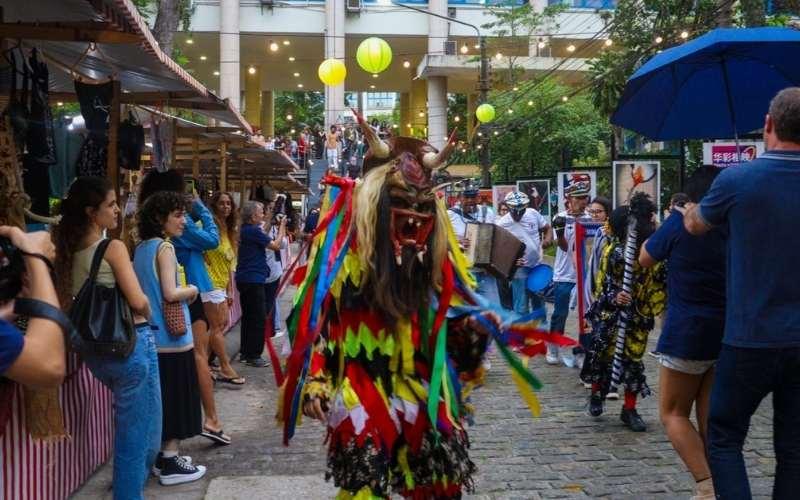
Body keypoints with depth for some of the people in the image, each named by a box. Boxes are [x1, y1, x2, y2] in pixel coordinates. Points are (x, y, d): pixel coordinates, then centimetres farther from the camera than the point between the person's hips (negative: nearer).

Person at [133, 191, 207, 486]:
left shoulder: (141, 248, 12)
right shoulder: (164, 247, -15)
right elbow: (170, 293, -22)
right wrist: (193, 289, -4)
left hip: (151, 335, 9)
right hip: (171, 336, -9)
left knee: (161, 397, 15)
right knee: (176, 397, 0)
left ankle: (162, 456, 23)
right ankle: (171, 463, 6)